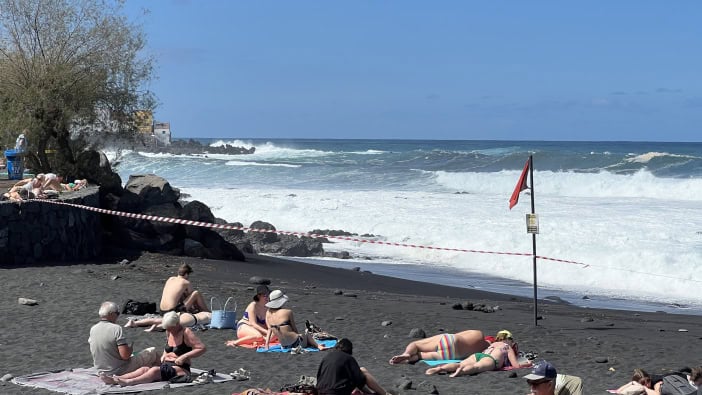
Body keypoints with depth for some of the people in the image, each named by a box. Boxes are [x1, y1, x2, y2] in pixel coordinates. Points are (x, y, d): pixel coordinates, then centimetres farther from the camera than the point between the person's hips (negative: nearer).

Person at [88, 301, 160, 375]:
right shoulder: (116, 329, -23)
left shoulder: (92, 330, -2)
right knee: (153, 352, 7)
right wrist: (130, 349, -5)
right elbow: (125, 355, -27)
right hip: (120, 371, -7)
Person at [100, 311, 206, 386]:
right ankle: (115, 379, -39)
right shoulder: (169, 332, 13)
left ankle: (129, 382, -52)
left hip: (181, 369, -7)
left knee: (155, 370, -32)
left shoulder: (186, 333, -9)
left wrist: (184, 356, -20)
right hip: (165, 365, 7)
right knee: (144, 369, -19)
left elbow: (202, 348, -14)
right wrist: (164, 355, 13)